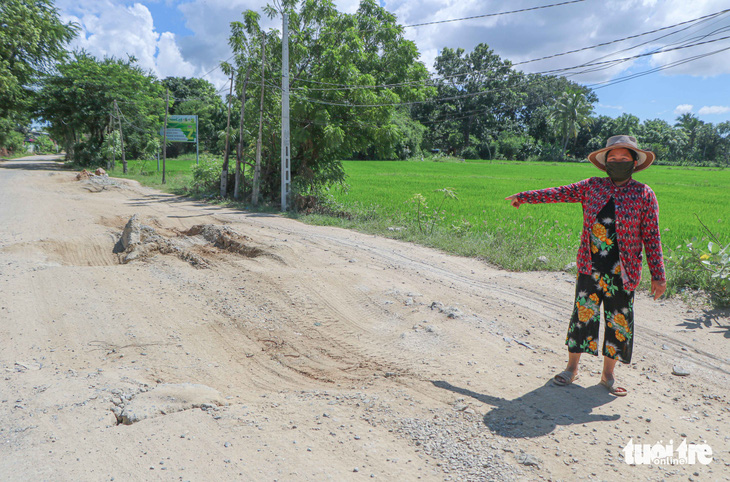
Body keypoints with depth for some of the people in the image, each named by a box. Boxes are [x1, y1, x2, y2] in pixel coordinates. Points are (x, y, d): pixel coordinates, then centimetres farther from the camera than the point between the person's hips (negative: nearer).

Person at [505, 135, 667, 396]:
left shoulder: (644, 195, 1)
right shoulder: (592, 186, 6)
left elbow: (651, 238, 1)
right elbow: (559, 193, 15)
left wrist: (658, 275, 0)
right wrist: (523, 197, 19)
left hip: (622, 273, -1)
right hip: (590, 267, 1)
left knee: (619, 322, 6)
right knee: (583, 313, 4)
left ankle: (608, 374, 23)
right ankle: (572, 368, 20)